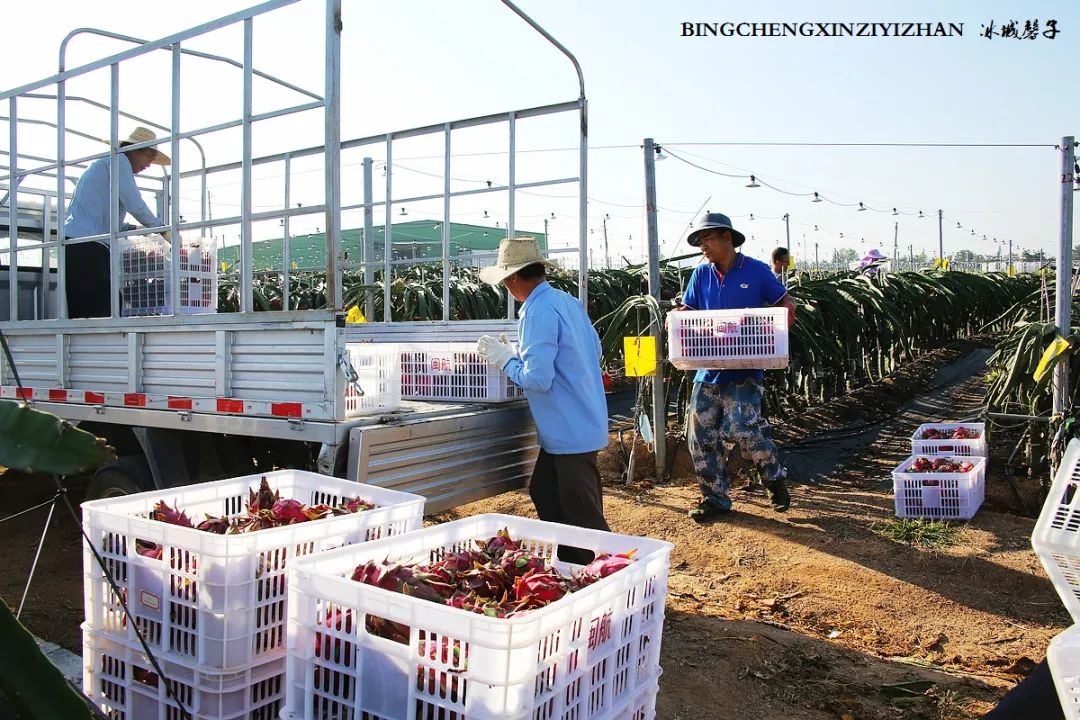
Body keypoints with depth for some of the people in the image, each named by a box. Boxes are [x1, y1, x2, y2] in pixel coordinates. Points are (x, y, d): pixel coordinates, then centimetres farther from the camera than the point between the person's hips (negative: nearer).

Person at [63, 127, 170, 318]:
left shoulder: (102, 163, 30)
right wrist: (159, 228, 7)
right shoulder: (118, 160, 2)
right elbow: (135, 204, -7)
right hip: (89, 247, -10)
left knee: (80, 316, 3)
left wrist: (132, 229, 17)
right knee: (99, 316, -16)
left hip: (71, 244, 10)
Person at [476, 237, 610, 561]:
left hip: (571, 432, -10)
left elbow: (538, 379, -24)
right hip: (585, 422, 10)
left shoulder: (538, 313, -19)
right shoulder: (568, 301, 8)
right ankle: (567, 566, 29)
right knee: (544, 495, 19)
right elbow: (595, 351, 18)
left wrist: (504, 360, -6)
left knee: (583, 516, 1)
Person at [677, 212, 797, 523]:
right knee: (700, 436, 3)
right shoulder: (701, 274, 9)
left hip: (744, 370, -5)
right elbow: (686, 311, 13)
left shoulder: (756, 270, -2)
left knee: (743, 430, -16)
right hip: (708, 369, 5)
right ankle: (715, 499, 19)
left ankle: (775, 477, 14)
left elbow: (787, 304, 5)